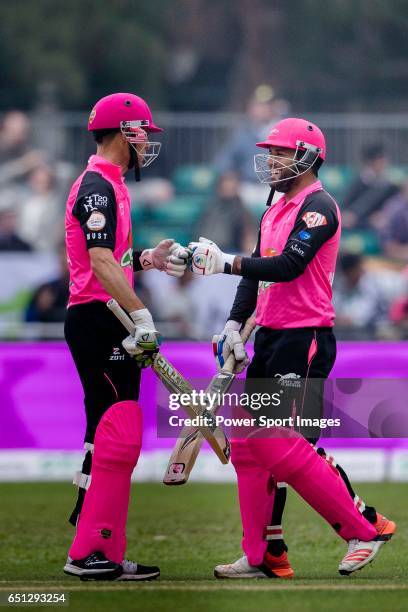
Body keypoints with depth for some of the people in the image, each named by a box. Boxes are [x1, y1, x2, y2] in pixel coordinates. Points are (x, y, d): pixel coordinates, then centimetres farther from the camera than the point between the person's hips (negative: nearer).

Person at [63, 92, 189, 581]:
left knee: (111, 436, 12)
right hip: (97, 321, -11)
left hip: (106, 324, 11)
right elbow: (100, 262, -23)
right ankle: (91, 553, -12)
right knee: (117, 435, -12)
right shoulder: (98, 186, -12)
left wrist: (148, 259, 16)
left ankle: (103, 553, 14)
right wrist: (141, 314, -27)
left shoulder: (108, 186, 20)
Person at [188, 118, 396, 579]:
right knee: (248, 443, 6)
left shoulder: (318, 208, -11)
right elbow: (257, 276, 19)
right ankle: (264, 554, 11)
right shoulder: (273, 212, 19)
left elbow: (288, 266, -22)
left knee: (285, 446, -14)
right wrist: (234, 323, 6)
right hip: (269, 336, 10)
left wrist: (225, 262, -24)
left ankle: (365, 526, -2)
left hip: (305, 339, -10)